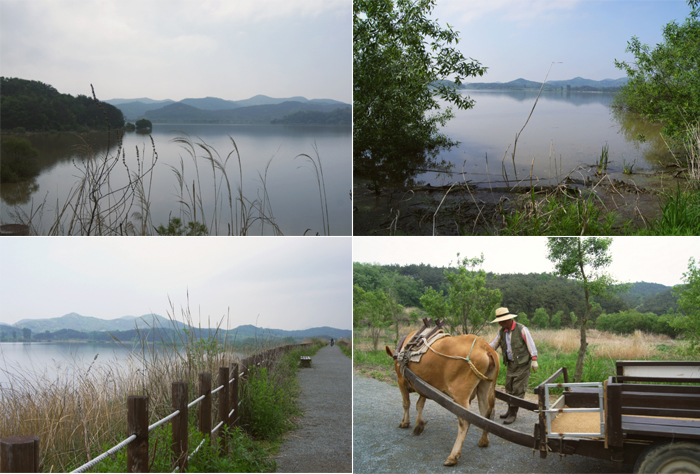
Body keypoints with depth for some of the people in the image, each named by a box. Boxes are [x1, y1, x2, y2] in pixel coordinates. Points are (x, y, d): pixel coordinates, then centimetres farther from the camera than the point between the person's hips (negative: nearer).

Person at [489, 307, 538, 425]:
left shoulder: (521, 329, -13)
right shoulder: (502, 331, 5)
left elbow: (531, 345, -11)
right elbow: (493, 345, 13)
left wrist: (534, 360, -15)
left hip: (522, 363, -7)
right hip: (510, 363, 7)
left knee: (518, 389, -6)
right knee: (509, 387, 10)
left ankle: (513, 414, -2)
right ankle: (510, 410, 23)